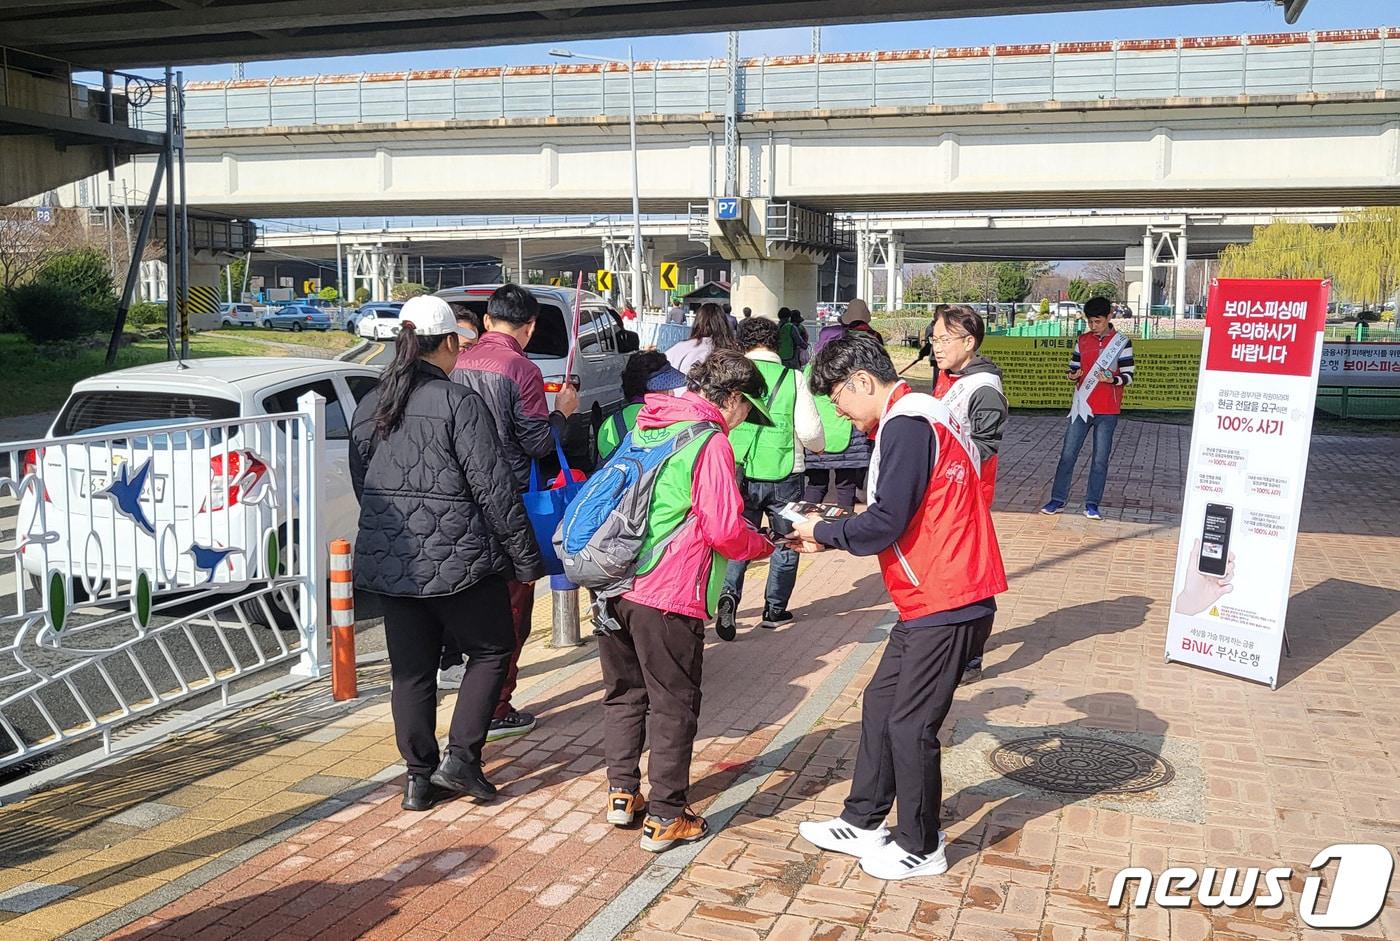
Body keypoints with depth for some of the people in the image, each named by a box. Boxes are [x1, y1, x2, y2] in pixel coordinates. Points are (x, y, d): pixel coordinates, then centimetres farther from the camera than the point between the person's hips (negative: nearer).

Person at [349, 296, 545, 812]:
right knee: (492, 650, 13)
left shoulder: (369, 406, 7)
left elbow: (360, 482, 15)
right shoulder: (459, 402, -13)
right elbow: (493, 487, -14)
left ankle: (420, 777, 19)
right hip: (458, 557, -6)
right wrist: (526, 556, -7)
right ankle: (460, 757, 7)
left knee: (410, 669, 13)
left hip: (389, 562, 6)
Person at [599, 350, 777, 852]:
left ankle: (622, 793, 28)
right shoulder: (710, 442, -11)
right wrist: (764, 546, 5)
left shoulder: (647, 428, 12)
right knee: (673, 704, 6)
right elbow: (725, 531, -15)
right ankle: (665, 817, 14)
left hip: (614, 585, 7)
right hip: (667, 595, -7)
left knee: (624, 693, 20)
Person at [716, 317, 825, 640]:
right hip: (784, 477, -1)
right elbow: (810, 432, -10)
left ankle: (729, 594, -10)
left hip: (741, 475, 1)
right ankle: (775, 609, 25)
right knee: (786, 542, 18)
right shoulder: (793, 377, -6)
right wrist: (819, 446, 13)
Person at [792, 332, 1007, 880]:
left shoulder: (906, 426, -18)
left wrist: (822, 532, -5)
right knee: (880, 703, 15)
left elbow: (886, 524, -21)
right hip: (932, 598, 10)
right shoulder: (912, 418, 14)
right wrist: (832, 532, 7)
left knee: (910, 724, 1)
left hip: (945, 603, -10)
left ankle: (920, 849, 18)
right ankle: (863, 823, 28)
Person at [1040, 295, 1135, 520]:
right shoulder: (1083, 340, 8)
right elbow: (1072, 369, 14)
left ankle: (1092, 504, 11)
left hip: (1107, 410, -3)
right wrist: (1072, 375, -9)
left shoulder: (1122, 342, -2)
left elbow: (1128, 376, -3)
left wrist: (1111, 379, -23)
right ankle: (1057, 500, 10)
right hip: (1082, 407, 3)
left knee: (1100, 459, 3)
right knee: (1068, 454, 2)